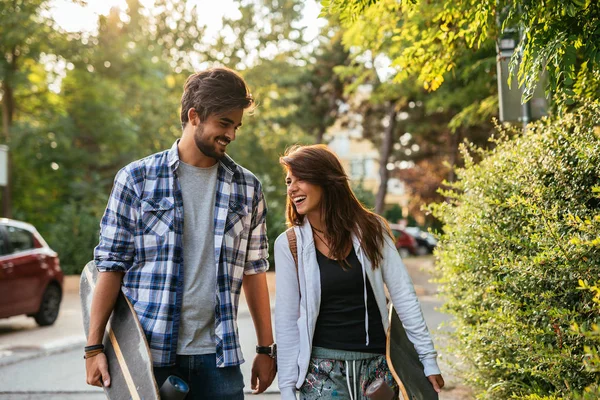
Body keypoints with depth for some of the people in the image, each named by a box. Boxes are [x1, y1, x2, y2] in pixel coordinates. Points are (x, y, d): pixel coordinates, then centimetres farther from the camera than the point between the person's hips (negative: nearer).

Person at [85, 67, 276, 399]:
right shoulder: (136, 179, 0)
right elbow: (111, 264, 0)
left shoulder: (247, 188, 9)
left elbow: (254, 269, 11)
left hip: (217, 356, 2)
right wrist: (94, 347, -5)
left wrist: (266, 349, 9)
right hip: (148, 353, -2)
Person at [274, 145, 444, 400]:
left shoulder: (370, 230, -1)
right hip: (322, 368, -1)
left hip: (377, 366, 1)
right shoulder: (289, 245, -3)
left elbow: (404, 298, 0)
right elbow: (286, 321, -1)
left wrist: (428, 359, -2)